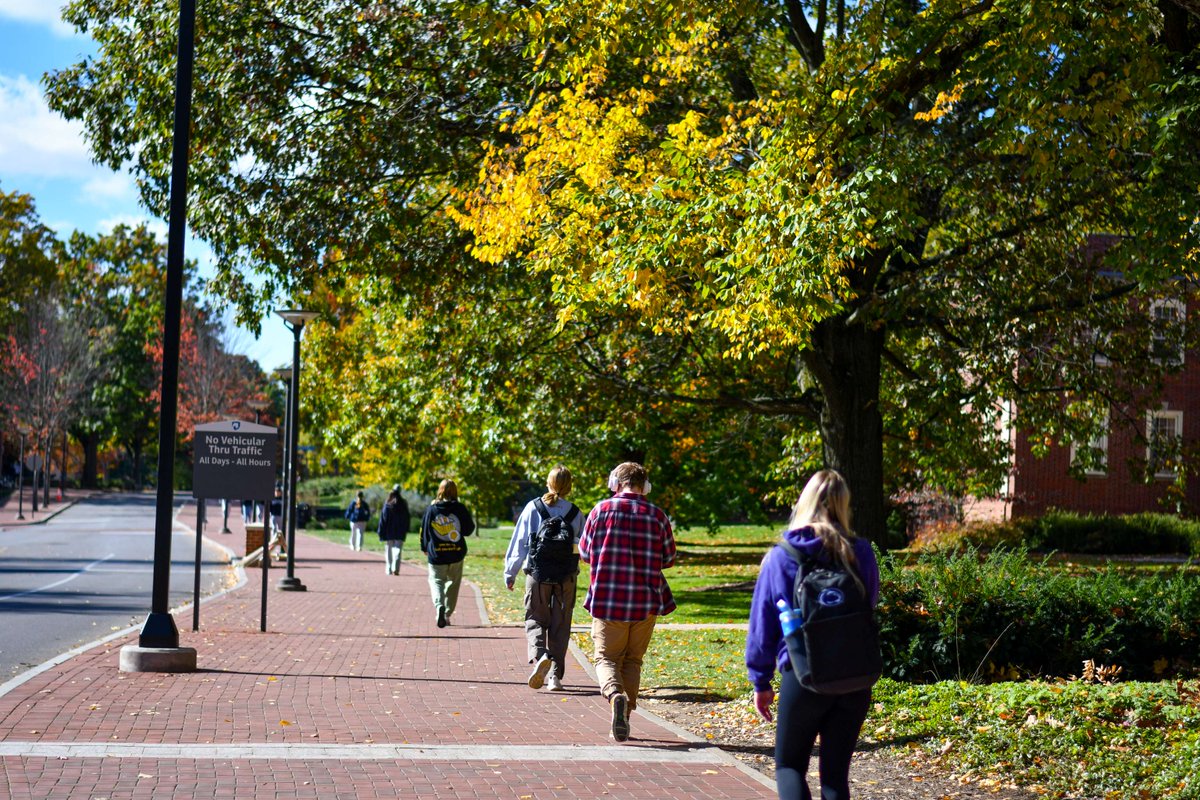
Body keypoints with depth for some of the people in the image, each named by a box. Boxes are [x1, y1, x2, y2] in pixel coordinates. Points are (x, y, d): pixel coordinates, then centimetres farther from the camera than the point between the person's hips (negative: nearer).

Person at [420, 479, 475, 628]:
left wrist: (425, 548, 19)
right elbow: (469, 529, 0)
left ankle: (439, 605, -22)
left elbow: (424, 530, 4)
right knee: (453, 583, 17)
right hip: (456, 554, 1)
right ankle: (447, 614, 17)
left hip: (436, 555, -1)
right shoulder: (460, 509, -6)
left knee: (436, 581, 7)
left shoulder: (431, 509, -3)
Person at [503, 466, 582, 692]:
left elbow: (519, 542, -1)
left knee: (535, 619, 8)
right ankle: (556, 675, 8)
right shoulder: (575, 513, -1)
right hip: (567, 576, 1)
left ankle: (539, 655, -21)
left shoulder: (532, 508, -3)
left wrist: (510, 573, 7)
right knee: (560, 625, 10)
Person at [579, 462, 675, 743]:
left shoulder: (602, 509, -3)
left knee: (607, 657, 7)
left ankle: (615, 694, -23)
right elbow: (669, 558, 8)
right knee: (633, 660, 14)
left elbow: (585, 552, 5)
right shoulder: (657, 515, 0)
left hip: (607, 598, -1)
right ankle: (624, 718, 9)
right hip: (646, 600, 2)